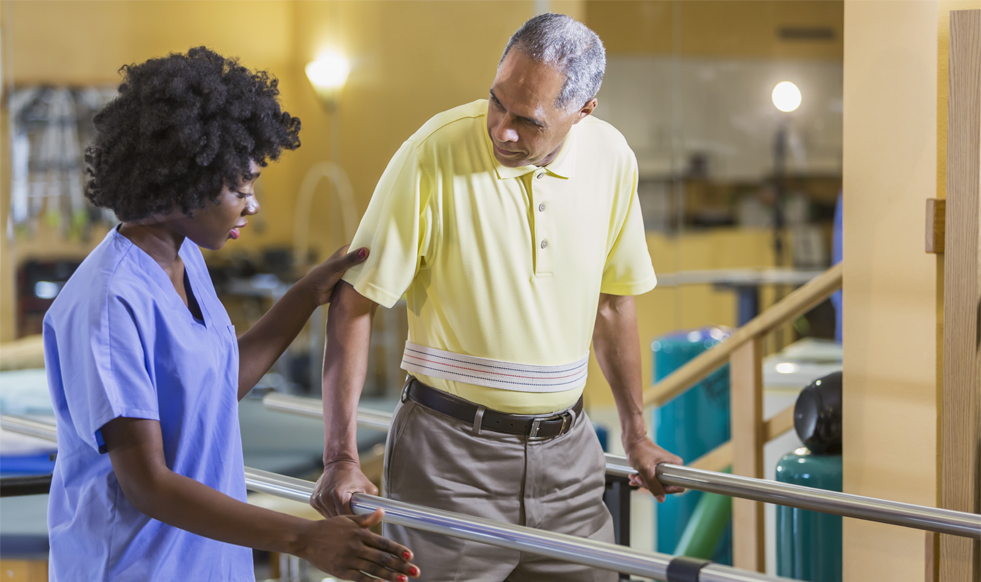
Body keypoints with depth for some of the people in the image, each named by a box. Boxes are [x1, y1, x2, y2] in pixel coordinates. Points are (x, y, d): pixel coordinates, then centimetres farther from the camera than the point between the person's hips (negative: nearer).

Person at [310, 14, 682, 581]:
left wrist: (637, 433, 17)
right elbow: (355, 304, -12)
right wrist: (342, 457, -17)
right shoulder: (433, 155, -15)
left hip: (566, 448, 4)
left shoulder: (611, 158, -1)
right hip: (451, 449, -4)